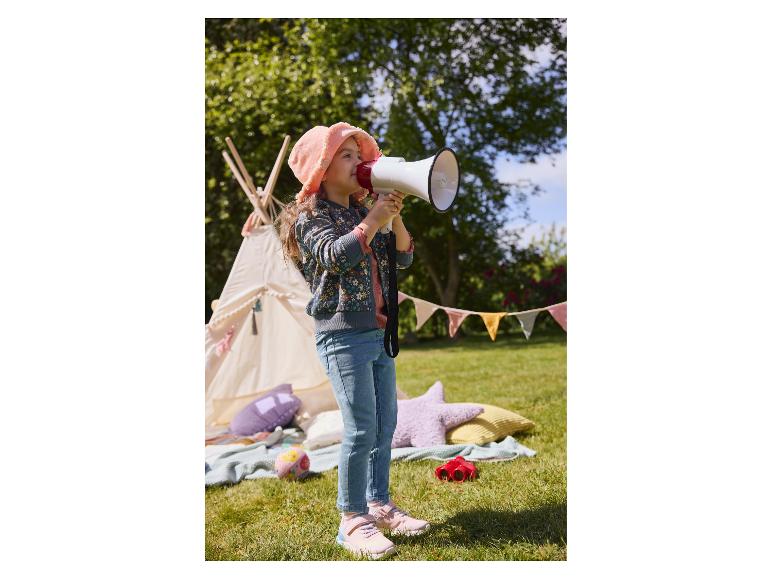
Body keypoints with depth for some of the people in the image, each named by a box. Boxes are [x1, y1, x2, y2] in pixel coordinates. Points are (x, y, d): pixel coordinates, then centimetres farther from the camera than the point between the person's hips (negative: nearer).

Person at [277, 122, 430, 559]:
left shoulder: (362, 213, 16)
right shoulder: (310, 216, -3)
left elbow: (404, 258, 9)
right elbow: (335, 255, -22)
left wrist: (395, 217, -5)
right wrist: (374, 220, -19)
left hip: (380, 333, 7)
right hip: (343, 335, -7)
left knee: (386, 425, 10)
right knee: (362, 430, -9)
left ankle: (379, 506, 22)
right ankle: (352, 522, 2)